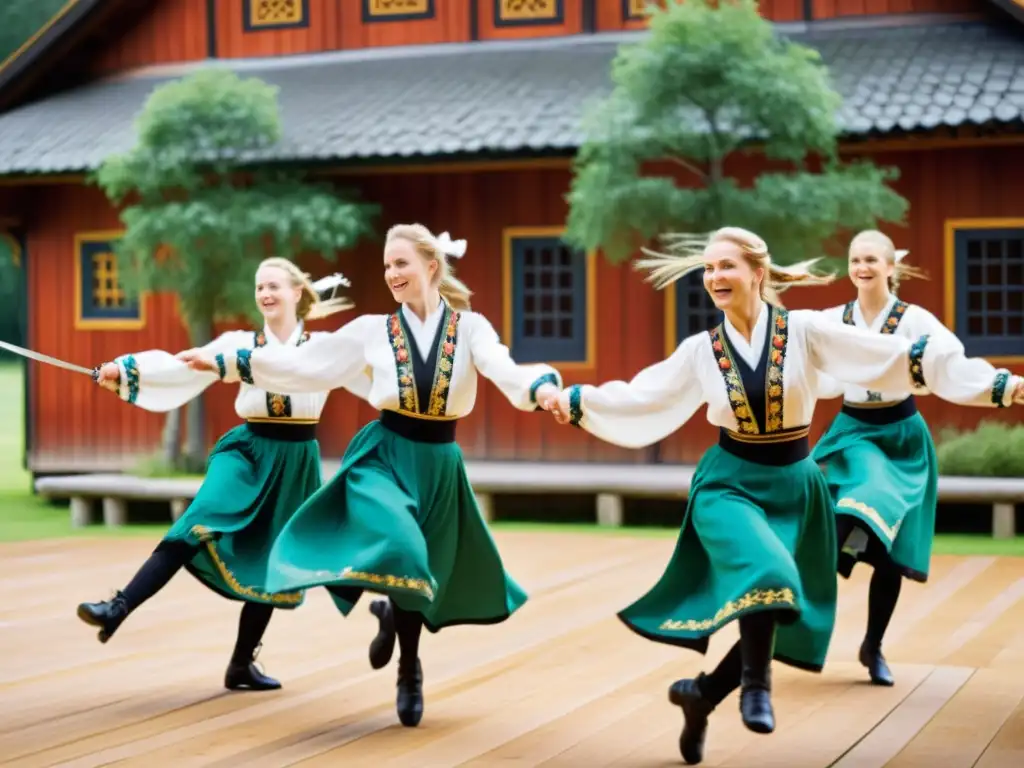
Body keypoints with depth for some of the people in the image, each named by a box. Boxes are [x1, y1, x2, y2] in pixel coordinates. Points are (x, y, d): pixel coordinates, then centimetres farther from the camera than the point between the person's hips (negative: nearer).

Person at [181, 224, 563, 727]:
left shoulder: (470, 328, -3)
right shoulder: (372, 330, 0)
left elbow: (506, 371, -20)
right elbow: (303, 365, 2)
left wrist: (543, 386, -42)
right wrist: (228, 363, -3)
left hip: (438, 464, 1)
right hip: (384, 455, -1)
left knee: (427, 569, 12)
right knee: (401, 551, -26)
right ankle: (410, 669, -1)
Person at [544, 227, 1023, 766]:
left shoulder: (805, 331, -8)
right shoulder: (700, 350, -1)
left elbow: (896, 356, -12)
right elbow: (639, 396, 7)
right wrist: (577, 401, -3)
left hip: (792, 487, 1)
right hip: (729, 482, -1)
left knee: (776, 609, 1)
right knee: (767, 577, -30)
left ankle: (703, 693, 24)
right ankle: (755, 686, -11)